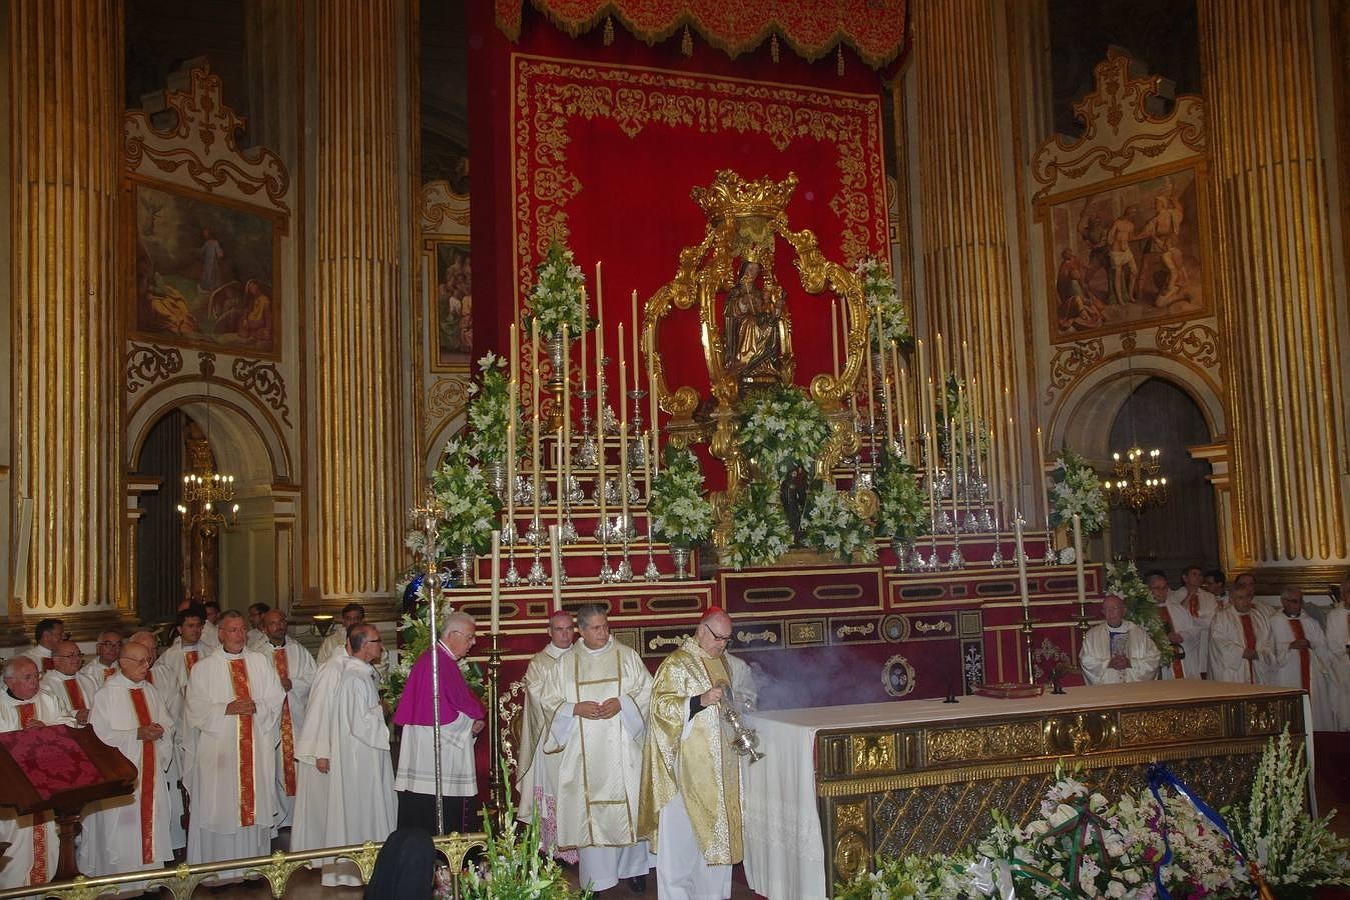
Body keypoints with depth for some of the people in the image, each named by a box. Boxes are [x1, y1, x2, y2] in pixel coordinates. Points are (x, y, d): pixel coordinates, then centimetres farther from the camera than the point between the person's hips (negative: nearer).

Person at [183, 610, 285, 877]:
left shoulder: (261, 662, 9)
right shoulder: (203, 668, 2)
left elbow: (276, 700, 5)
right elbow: (195, 710, -4)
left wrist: (256, 707, -13)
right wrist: (226, 709, -17)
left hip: (257, 748, 2)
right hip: (219, 750, -2)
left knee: (254, 803, 5)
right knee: (221, 805, -2)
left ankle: (255, 863, 15)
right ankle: (220, 869, 7)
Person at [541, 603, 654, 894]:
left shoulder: (626, 655, 4)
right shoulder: (566, 662, 6)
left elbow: (646, 689, 3)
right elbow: (550, 701, 5)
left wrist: (621, 703, -14)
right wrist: (577, 709, -12)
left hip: (621, 747, 0)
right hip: (584, 750, 0)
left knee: (628, 804, 4)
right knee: (588, 808, 0)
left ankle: (633, 867, 19)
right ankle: (595, 877, 10)